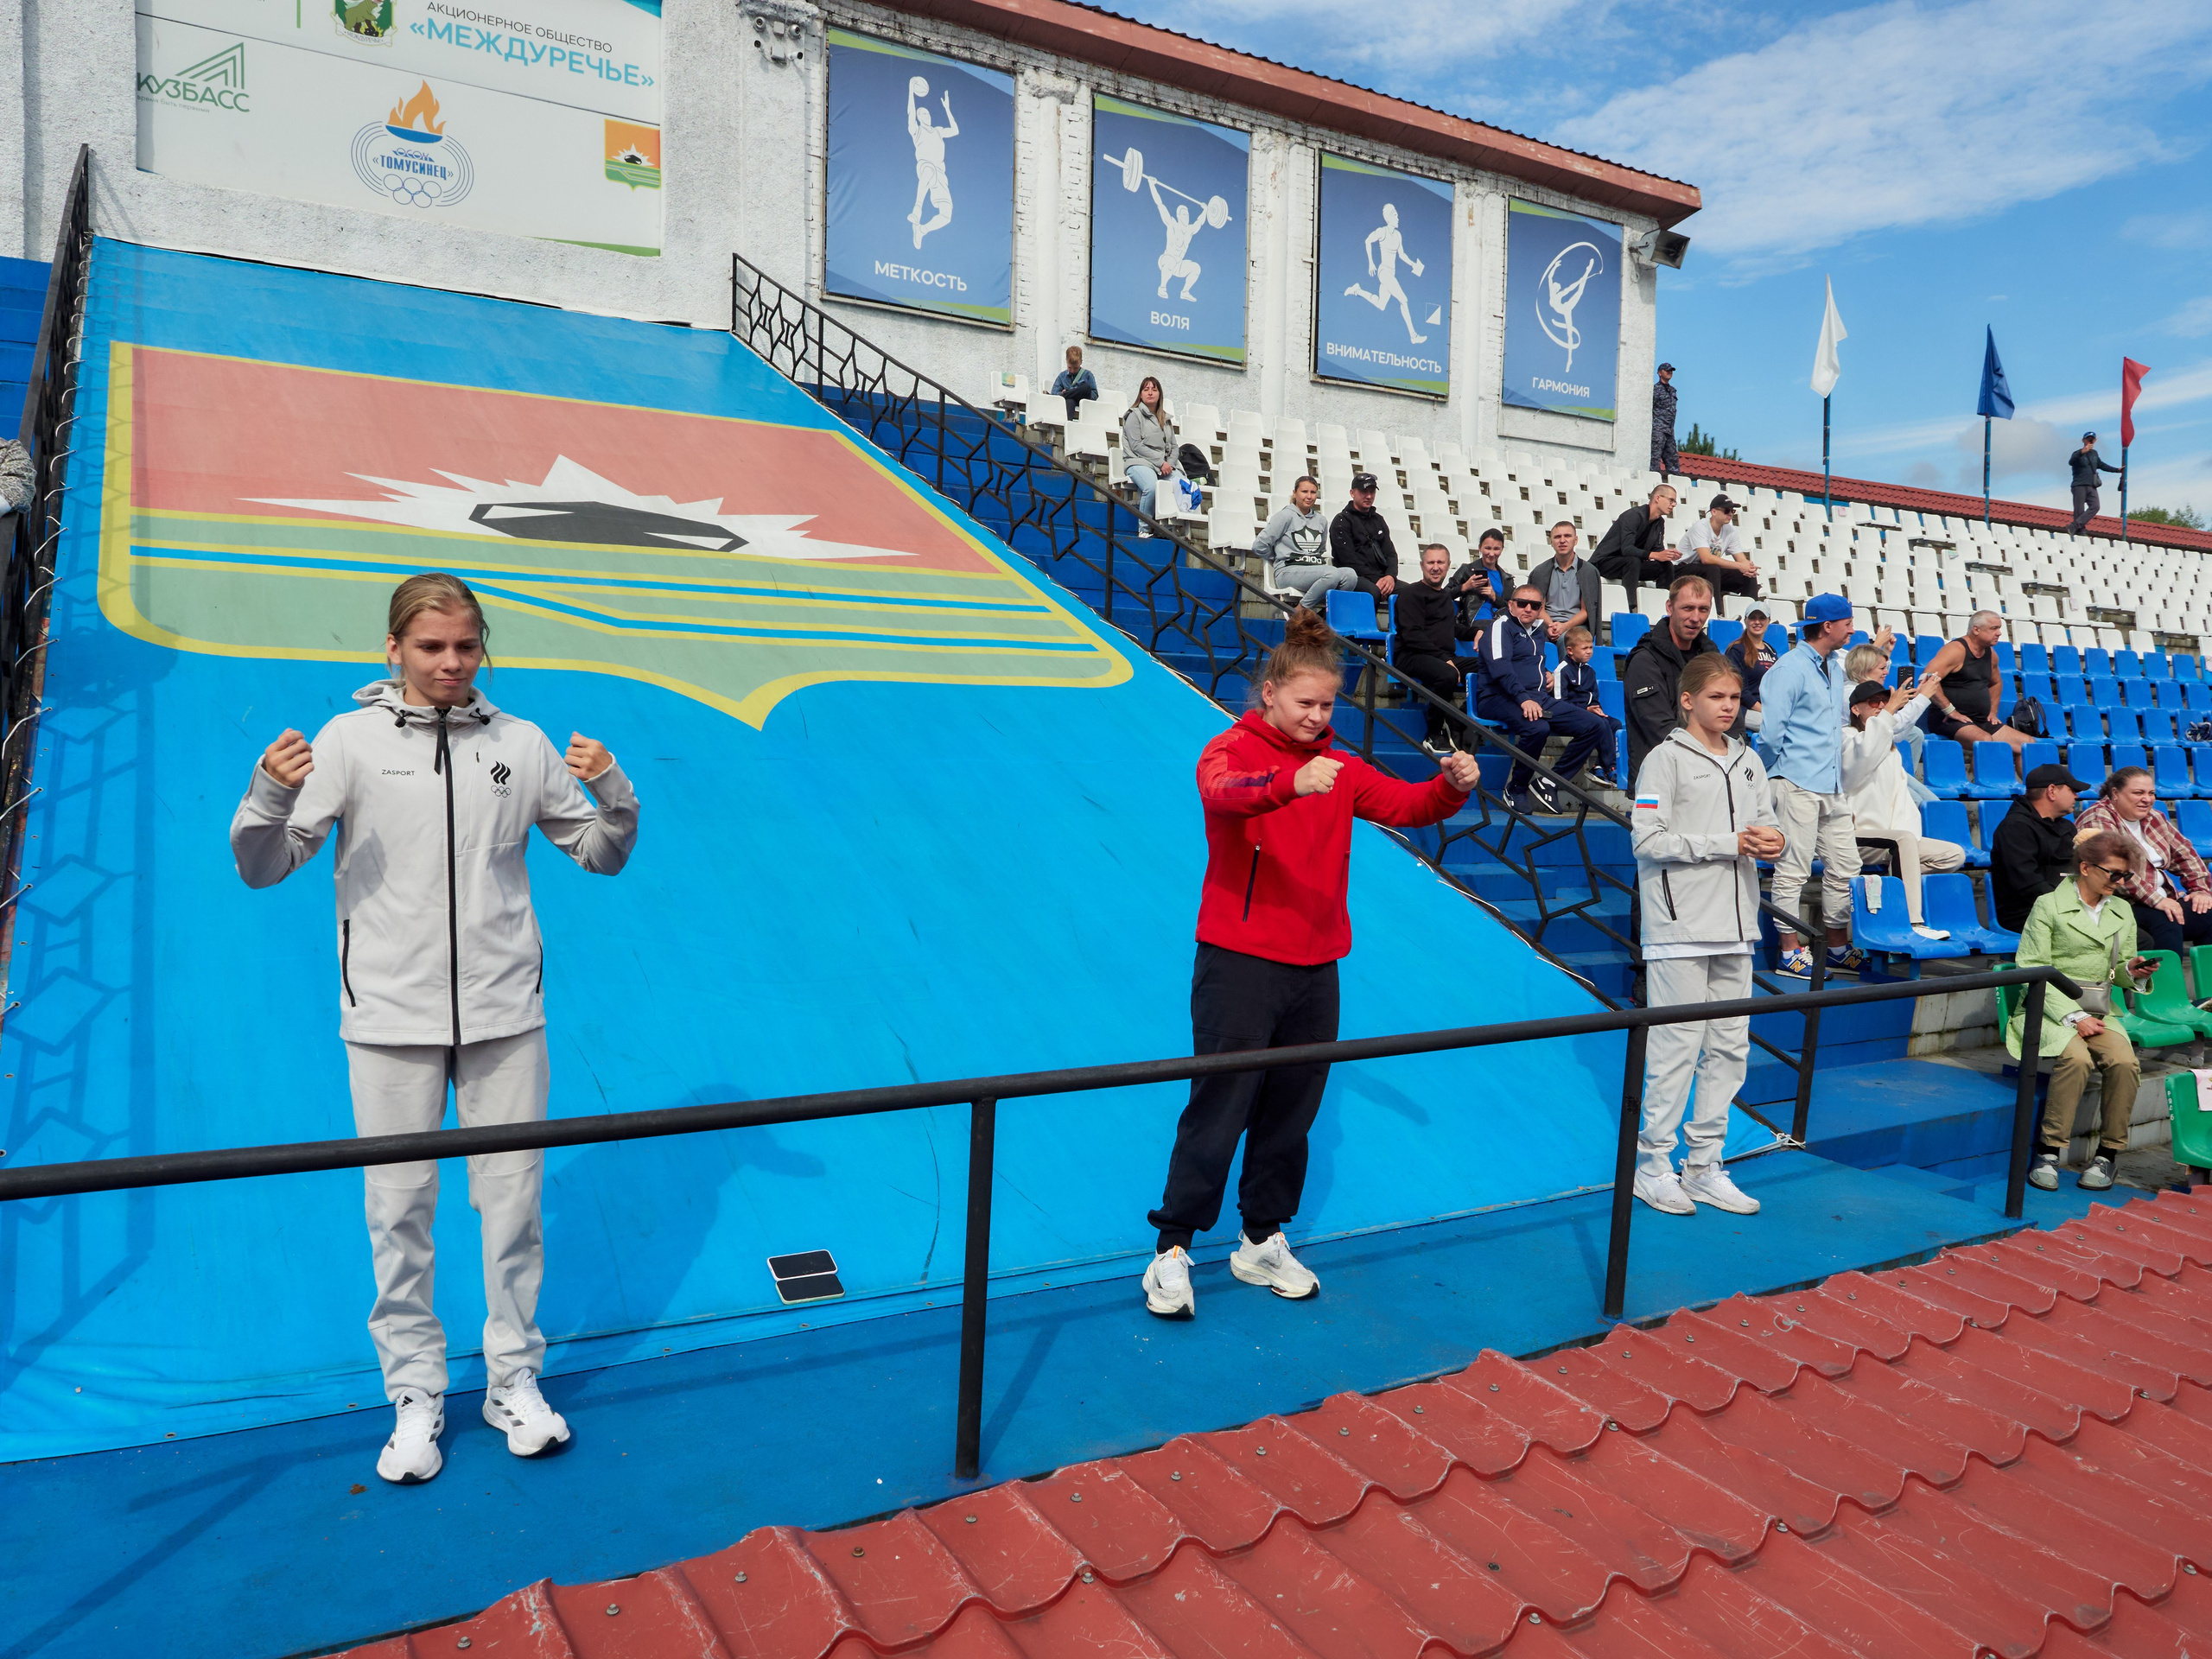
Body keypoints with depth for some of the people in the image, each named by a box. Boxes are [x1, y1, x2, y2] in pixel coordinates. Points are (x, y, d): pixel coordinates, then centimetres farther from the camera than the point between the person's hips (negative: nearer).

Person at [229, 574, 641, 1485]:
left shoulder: (522, 744, 4)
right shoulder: (350, 740, -1)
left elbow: (602, 855, 11)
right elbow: (264, 868, -1)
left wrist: (612, 793, -9)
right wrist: (271, 795, -20)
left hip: (505, 1013, 1)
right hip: (390, 1017, -1)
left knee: (513, 1202, 9)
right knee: (398, 1211, 8)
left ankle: (514, 1381, 27)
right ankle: (415, 1394, 25)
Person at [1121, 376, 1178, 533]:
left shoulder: (1165, 418, 24)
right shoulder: (1134, 415, 5)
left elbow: (1173, 446, 19)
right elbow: (1136, 446, -6)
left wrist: (1170, 464, -3)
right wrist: (1160, 462, -12)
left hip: (1164, 465, 5)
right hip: (1139, 462, -5)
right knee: (1152, 487, -37)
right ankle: (1144, 529, -22)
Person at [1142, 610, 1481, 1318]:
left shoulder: (1339, 767, 11)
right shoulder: (1231, 750, -6)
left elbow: (1406, 805, 1)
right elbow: (1224, 790, -29)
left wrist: (1452, 787, -21)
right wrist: (1290, 784, -49)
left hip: (1315, 967, 6)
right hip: (1238, 961, -5)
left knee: (1291, 1114, 12)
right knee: (1218, 1110, -3)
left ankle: (1262, 1243, 28)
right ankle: (1172, 1252, 9)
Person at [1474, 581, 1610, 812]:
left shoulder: (1537, 631, 25)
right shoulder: (1501, 627, 1)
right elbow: (1500, 668, -16)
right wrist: (1523, 699, -28)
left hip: (1539, 699, 8)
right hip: (1500, 698, -8)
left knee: (1596, 726, -7)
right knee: (1538, 727, -39)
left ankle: (1549, 782, -8)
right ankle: (1515, 788, -18)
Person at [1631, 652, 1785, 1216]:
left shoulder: (1748, 761, 15)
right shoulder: (1666, 759, -5)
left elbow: (1764, 823, 19)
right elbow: (1648, 840, -12)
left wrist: (1771, 841, -5)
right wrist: (1728, 843, -14)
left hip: (1734, 924, 7)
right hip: (1680, 924, -7)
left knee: (1729, 1047, 8)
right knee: (1677, 1044, -5)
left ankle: (1704, 1167, 18)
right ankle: (1653, 1165, 6)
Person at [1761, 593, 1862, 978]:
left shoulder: (1835, 668, 17)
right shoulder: (1790, 668, -11)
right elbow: (1770, 731, -15)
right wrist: (1787, 767, -5)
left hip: (1832, 785, 9)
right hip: (1798, 784, -9)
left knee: (1845, 867, 11)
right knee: (1793, 870, -3)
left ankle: (1838, 949, 21)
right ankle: (1791, 953, 4)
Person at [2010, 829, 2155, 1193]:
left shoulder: (2123, 913, 17)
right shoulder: (2048, 906, -1)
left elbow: (2116, 974, 22)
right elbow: (2031, 971, -8)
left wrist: (2131, 970, -4)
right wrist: (2072, 1017, -16)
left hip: (2098, 1012, 5)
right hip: (2050, 1009, -5)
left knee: (2125, 1062, -26)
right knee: (2077, 1058, -33)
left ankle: (2108, 1154, -12)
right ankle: (2049, 1152, -24)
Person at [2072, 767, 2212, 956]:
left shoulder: (2154, 818, 17)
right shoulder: (2098, 819, -10)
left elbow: (2185, 854, 21)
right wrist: (2155, 899, -26)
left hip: (2163, 899, 8)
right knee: (2165, 920, -31)